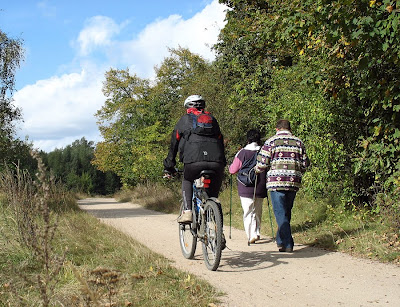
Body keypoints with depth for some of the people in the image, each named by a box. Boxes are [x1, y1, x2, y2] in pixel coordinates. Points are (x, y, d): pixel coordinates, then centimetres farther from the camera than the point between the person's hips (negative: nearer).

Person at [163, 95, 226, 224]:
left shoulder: (184, 120, 21)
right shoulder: (212, 119, 29)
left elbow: (174, 144, 25)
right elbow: (221, 142, 31)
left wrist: (169, 166, 33)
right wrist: (222, 163, 39)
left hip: (194, 161, -2)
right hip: (216, 162, 2)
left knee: (187, 181, 27)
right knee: (213, 194, 18)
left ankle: (187, 211, 8)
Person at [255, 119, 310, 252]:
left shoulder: (271, 142, 1)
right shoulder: (298, 142, 10)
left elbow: (262, 163, -4)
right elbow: (305, 164, 10)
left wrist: (257, 170, 17)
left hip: (276, 182, -3)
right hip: (294, 182, 4)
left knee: (280, 212, -2)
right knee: (287, 212, 16)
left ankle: (287, 244, -9)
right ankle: (281, 239, 26)